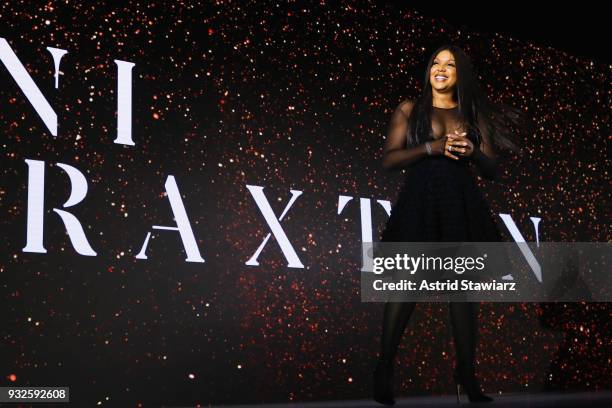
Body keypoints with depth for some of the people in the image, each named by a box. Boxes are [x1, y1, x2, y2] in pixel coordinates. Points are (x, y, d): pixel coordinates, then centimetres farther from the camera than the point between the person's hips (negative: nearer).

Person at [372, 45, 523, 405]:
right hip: (419, 205, -2)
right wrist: (432, 147, -13)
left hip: (462, 208, 2)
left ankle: (467, 374, 7)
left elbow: (493, 170, 12)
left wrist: (473, 151, -9)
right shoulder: (409, 111, 10)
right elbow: (389, 160, 0)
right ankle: (385, 369, 1)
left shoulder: (474, 116, 15)